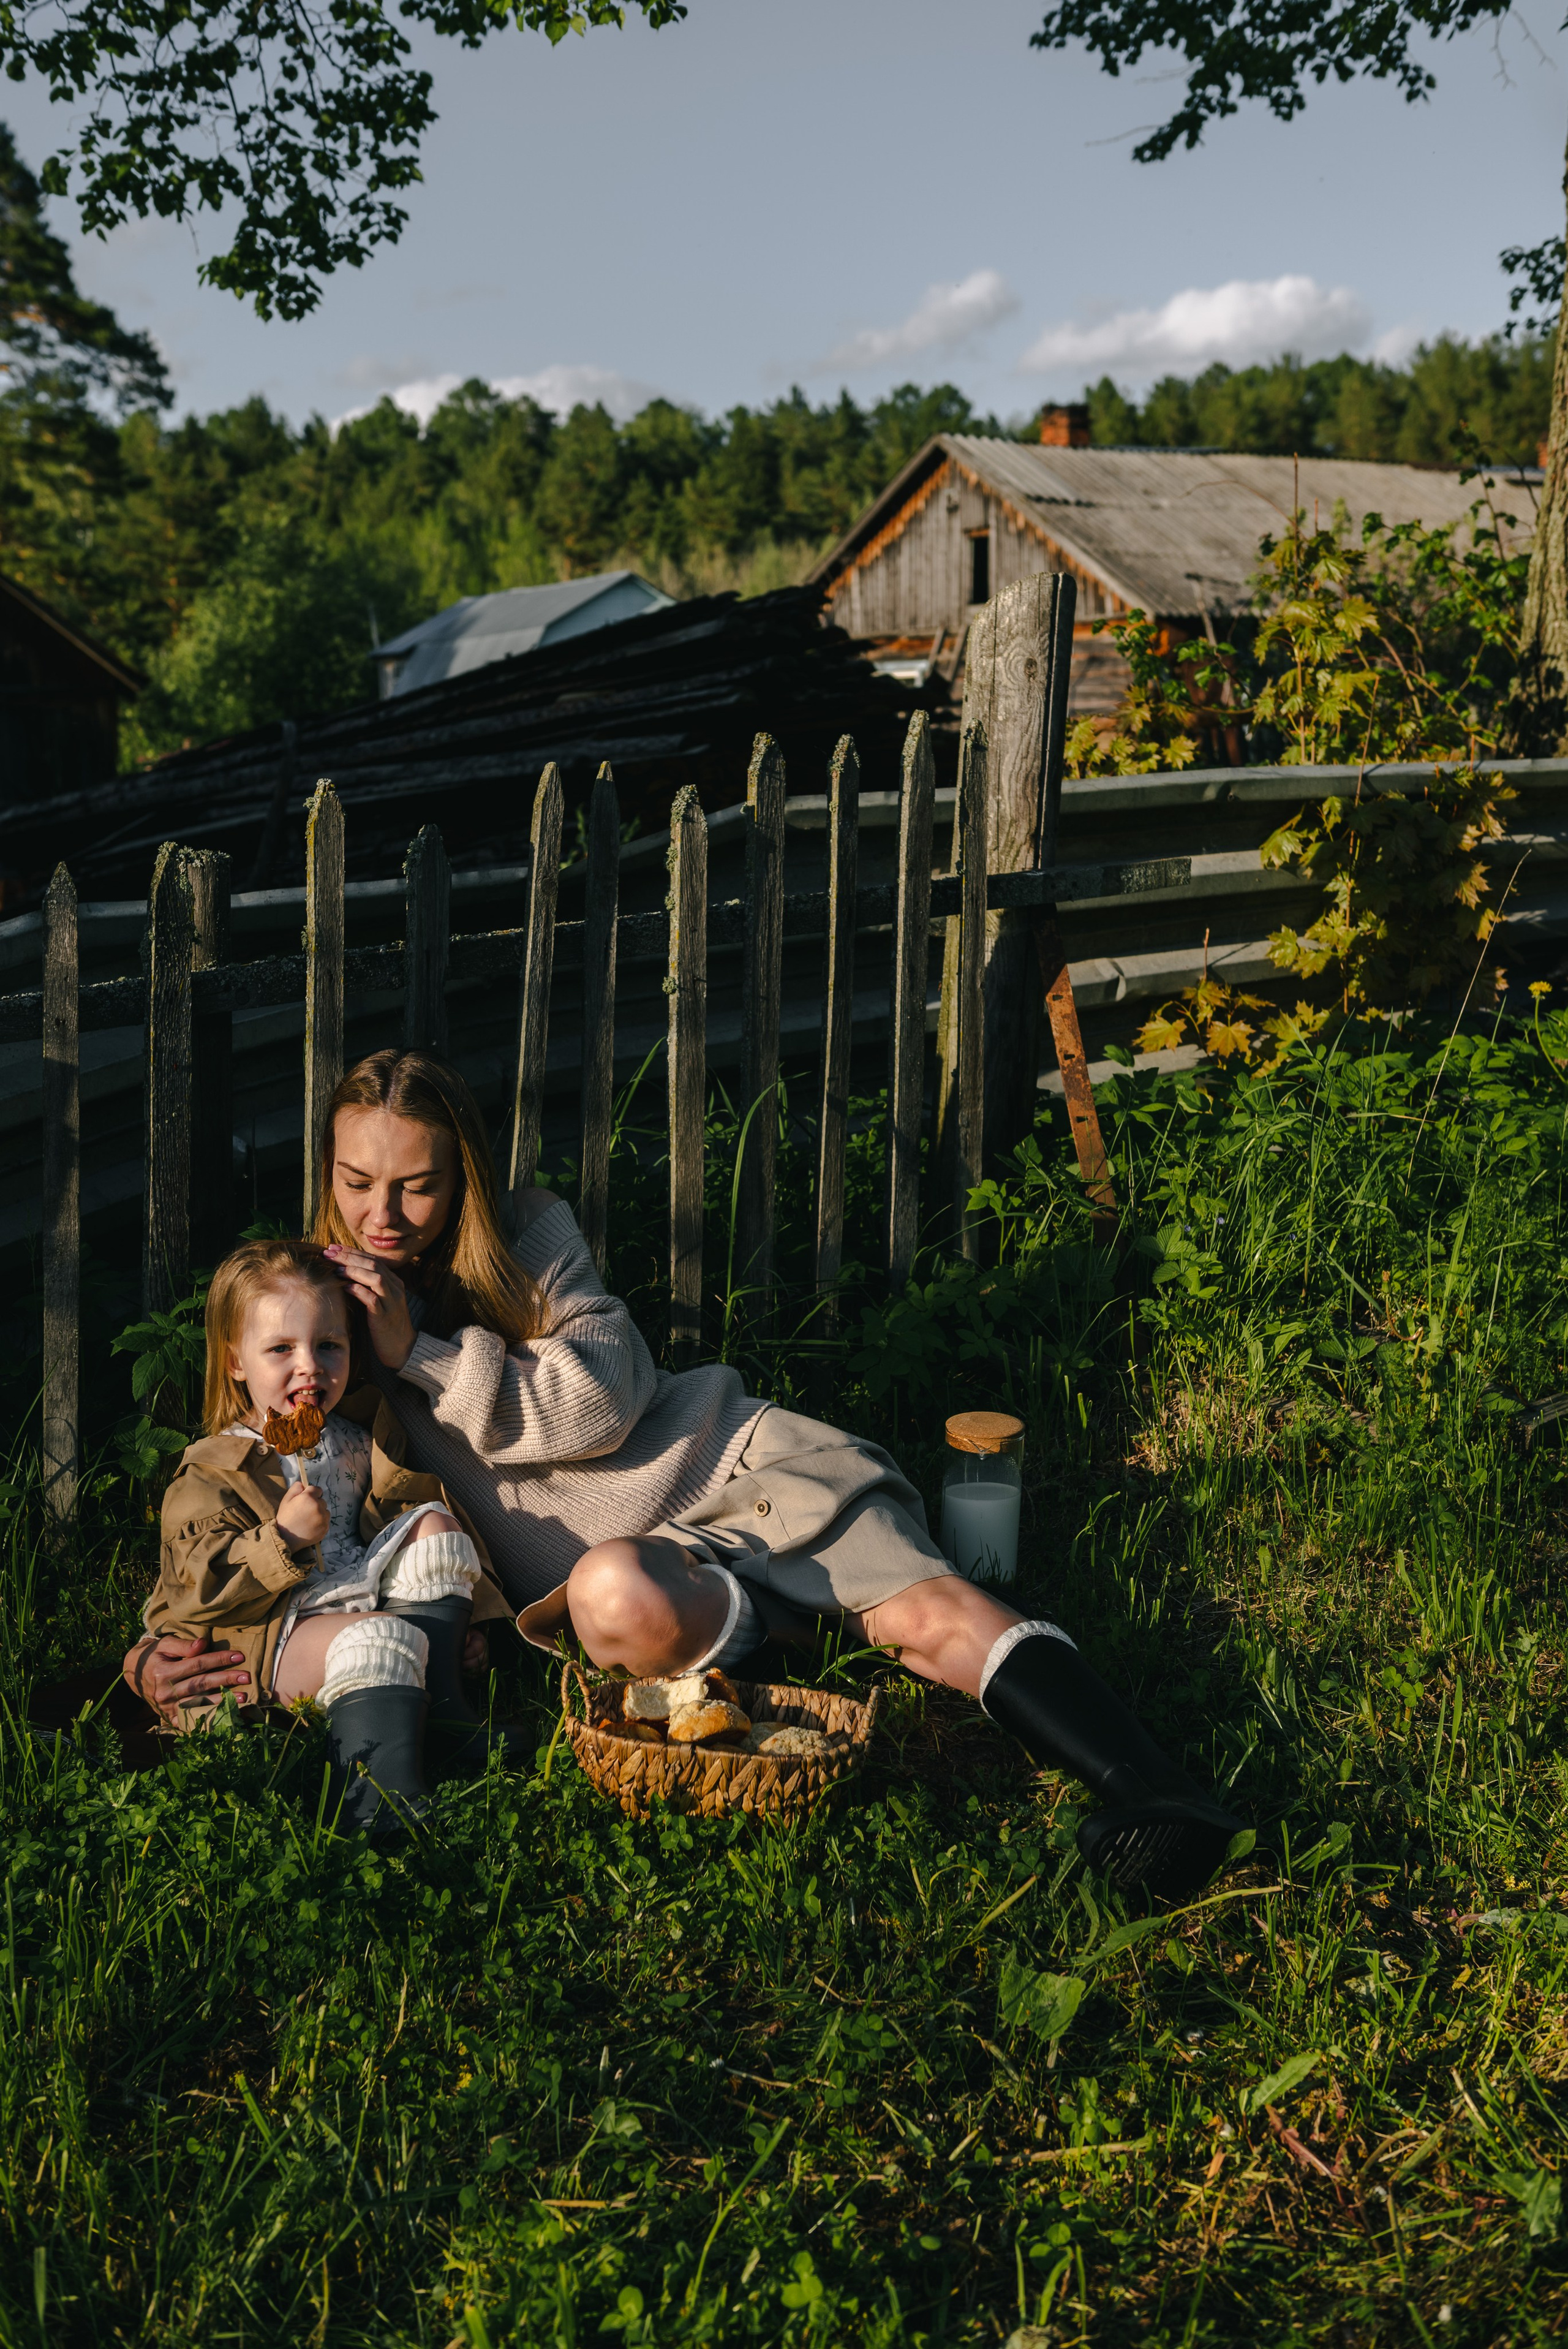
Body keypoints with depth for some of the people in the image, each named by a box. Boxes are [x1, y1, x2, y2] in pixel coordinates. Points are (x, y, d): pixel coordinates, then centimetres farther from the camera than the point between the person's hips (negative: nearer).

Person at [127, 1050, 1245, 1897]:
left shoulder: (531, 1238, 8)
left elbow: (602, 1405, -5)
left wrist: (422, 1354, -12)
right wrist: (180, 1651, -5)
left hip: (723, 1462, 1)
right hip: (626, 1544, 0)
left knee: (925, 1604, -23)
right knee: (613, 1594, -40)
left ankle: (1156, 1789, -30)